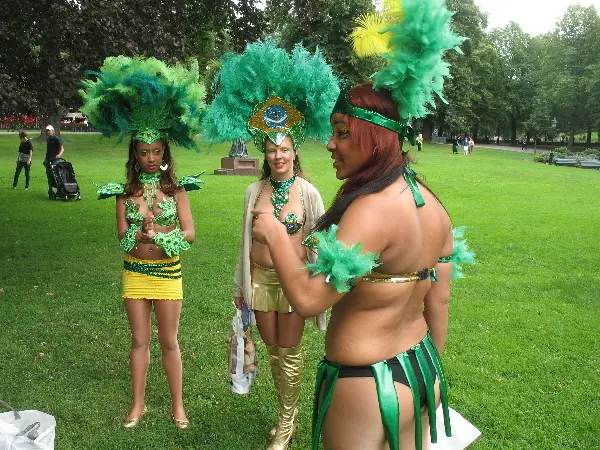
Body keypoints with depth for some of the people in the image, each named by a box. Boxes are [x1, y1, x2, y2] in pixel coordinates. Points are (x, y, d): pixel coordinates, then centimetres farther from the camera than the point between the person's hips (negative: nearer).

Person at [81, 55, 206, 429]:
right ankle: (139, 404, 27)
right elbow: (122, 236, -6)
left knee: (169, 342, 8)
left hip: (167, 273, -2)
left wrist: (159, 234, -24)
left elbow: (189, 233, -8)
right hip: (135, 272, 2)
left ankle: (177, 405, 22)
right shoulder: (125, 191, -1)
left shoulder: (176, 188, -4)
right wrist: (141, 234, -27)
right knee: (139, 340, 12)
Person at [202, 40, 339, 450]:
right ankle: (288, 414, 33)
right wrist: (241, 286, 12)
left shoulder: (308, 193, -8)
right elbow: (246, 240, 9)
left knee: (290, 352, 6)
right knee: (273, 350, 14)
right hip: (260, 278, 4)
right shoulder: (254, 191, 2)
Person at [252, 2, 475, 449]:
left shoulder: (370, 209, -26)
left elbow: (308, 298, -29)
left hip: (368, 388, -8)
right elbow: (439, 301, 8)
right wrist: (430, 374, 19)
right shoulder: (432, 205, 1)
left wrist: (274, 235, -13)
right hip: (420, 372, 8)